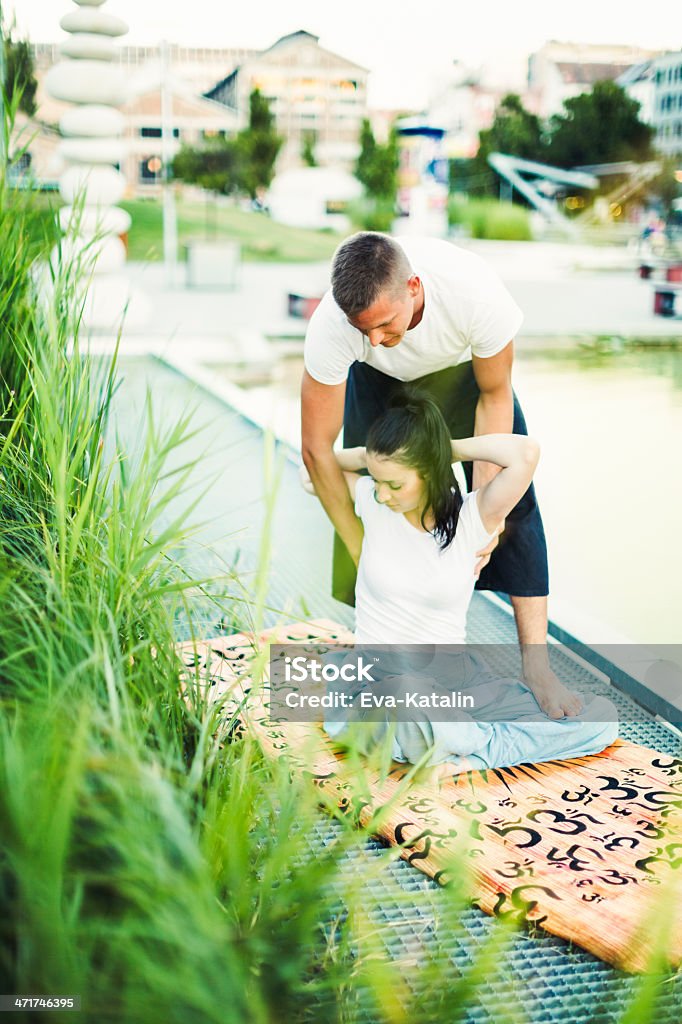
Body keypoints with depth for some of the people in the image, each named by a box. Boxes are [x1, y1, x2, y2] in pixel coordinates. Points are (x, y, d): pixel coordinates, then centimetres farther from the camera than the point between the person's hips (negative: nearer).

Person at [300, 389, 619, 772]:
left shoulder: (472, 517, -9)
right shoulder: (372, 501, -3)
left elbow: (525, 454, -26)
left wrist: (452, 449, -11)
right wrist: (371, 455, -2)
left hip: (457, 676, 2)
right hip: (381, 681, -1)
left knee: (601, 717, -11)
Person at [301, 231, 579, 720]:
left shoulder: (478, 294, -44)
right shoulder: (331, 325, -40)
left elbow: (494, 396, -23)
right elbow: (317, 448, -28)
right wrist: (361, 549, -25)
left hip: (464, 366, -1)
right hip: (380, 379, 1)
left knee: (513, 501, -11)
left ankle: (536, 661, -6)